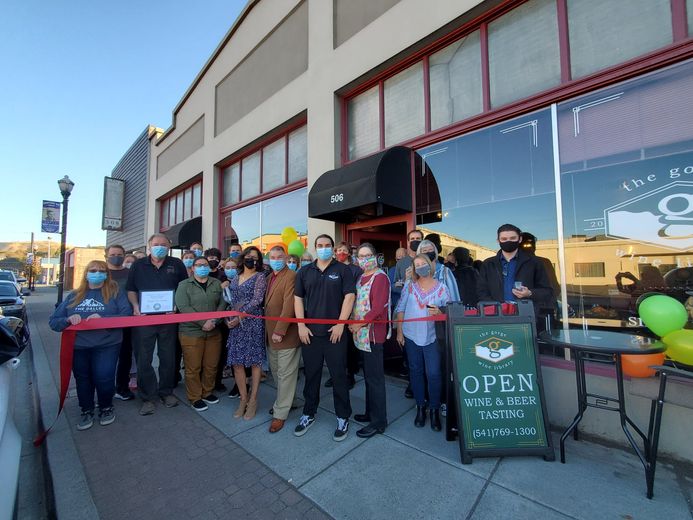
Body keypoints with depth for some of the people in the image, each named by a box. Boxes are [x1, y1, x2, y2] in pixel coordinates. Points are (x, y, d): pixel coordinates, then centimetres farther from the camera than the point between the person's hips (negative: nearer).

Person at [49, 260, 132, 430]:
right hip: (78, 347, 4)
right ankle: (86, 411, 36)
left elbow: (127, 315, -9)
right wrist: (68, 320, -11)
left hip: (106, 346, -4)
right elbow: (53, 321, 11)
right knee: (82, 380, 13)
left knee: (103, 378, -12)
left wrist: (103, 318, -22)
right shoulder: (74, 295, 13)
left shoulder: (115, 293, 3)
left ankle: (106, 408, 16)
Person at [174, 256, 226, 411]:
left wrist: (214, 321, -14)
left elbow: (222, 303, 2)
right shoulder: (184, 285, -2)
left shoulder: (217, 284, 7)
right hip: (191, 332, -3)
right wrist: (203, 322, -19)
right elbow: (183, 307, -13)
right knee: (193, 368, 6)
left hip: (213, 332, 3)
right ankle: (195, 398, 25)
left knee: (211, 365, 12)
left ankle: (207, 392, 32)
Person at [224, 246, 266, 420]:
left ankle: (253, 400, 17)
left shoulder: (259, 276, -3)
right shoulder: (235, 278, 14)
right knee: (236, 361, 6)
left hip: (252, 322, -5)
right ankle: (243, 398, 22)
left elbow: (257, 301, -12)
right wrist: (228, 318, 0)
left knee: (255, 360, 3)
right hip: (235, 324, 5)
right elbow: (230, 301, 16)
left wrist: (239, 317, -14)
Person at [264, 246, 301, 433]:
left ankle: (280, 414, 20)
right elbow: (268, 303, 14)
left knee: (285, 374, 5)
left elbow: (289, 305, -21)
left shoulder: (291, 276, -15)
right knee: (276, 371, 21)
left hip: (286, 334, -9)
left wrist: (279, 331, -21)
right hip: (271, 334, 9)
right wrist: (270, 331, 9)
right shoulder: (270, 277, 12)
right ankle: (283, 401, 41)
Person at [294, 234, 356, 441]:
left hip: (335, 332, -3)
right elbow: (298, 298, 7)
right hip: (310, 332, 3)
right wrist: (301, 325, -1)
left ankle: (343, 418, 26)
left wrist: (340, 324, -13)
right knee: (311, 375, 15)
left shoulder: (343, 270, -1)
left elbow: (349, 296, -8)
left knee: (339, 375, 7)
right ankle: (309, 414, 34)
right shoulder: (305, 271, 8)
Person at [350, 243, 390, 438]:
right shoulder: (361, 277, 13)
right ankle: (370, 412, 35)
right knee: (369, 376, 19)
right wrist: (352, 323, 4)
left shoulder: (380, 277, -13)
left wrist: (358, 324, -13)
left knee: (375, 378, 3)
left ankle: (379, 421, 19)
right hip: (362, 334, 8)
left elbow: (377, 308, -20)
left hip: (373, 333, -8)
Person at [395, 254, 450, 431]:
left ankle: (434, 410, 22)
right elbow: (400, 308, 1)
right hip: (411, 336, 2)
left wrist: (439, 313, -21)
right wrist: (399, 331, 0)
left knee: (433, 374, -1)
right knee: (415, 372, 13)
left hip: (431, 337, -1)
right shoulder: (409, 284, -1)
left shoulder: (442, 287, -4)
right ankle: (420, 407, 31)